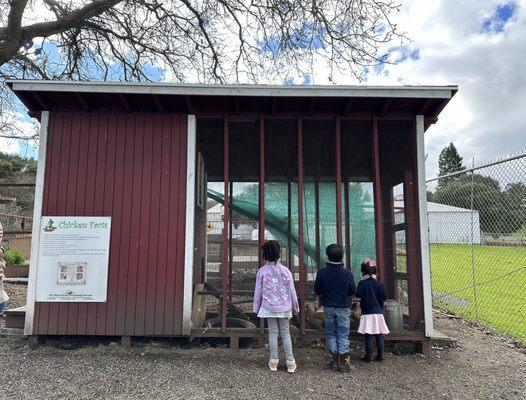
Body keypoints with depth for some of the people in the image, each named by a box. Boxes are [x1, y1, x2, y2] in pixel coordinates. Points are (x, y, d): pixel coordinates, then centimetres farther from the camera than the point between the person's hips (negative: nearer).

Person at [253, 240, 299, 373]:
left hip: (268, 307, 0)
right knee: (285, 333, 10)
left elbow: (258, 291, -2)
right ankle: (290, 362, 14)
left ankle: (273, 361, 15)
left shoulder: (262, 271, -8)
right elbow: (292, 291, 0)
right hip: (284, 307, 0)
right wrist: (295, 306, 13)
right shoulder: (285, 271, -7)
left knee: (273, 332, 10)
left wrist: (256, 307, 11)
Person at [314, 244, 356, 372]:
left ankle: (334, 360, 18)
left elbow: (317, 290, -6)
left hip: (328, 307, 1)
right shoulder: (347, 273, -12)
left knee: (331, 334, 14)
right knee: (343, 335, 8)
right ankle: (343, 362, 8)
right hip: (343, 308, -1)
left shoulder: (322, 272, -12)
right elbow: (353, 291, -1)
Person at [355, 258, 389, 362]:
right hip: (378, 313, 3)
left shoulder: (362, 283, -8)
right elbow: (385, 297, -2)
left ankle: (368, 356, 5)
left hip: (367, 313, -3)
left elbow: (358, 294, -15)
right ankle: (380, 355, 16)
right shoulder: (380, 284, 1)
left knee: (368, 335, 2)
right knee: (379, 335, 10)